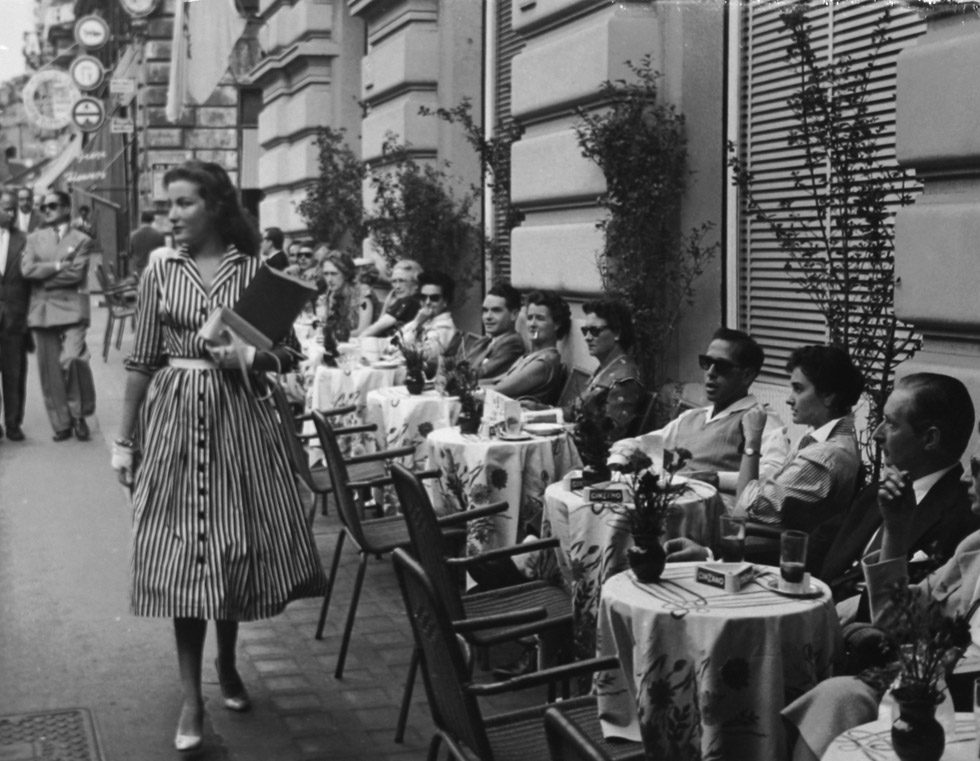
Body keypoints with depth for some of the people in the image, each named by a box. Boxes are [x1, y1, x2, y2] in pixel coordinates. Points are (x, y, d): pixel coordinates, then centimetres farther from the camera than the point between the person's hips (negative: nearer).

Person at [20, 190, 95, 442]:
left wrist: (43, 276, -5)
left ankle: (79, 415, -1)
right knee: (49, 371, 4)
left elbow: (75, 273, -8)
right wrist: (58, 265, -9)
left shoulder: (81, 240, 5)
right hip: (41, 311, 4)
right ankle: (61, 424, 13)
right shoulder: (34, 238, 15)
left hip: (71, 309, -4)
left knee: (72, 360, -21)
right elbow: (26, 269, -1)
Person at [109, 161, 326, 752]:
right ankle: (192, 699, 6)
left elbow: (287, 354, 4)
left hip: (238, 418, 0)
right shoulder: (160, 272, 3)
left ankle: (228, 665, 31)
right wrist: (125, 440, 4)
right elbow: (142, 361, 5)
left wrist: (249, 356, -17)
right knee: (182, 555, -1)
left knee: (237, 547, 6)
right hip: (174, 419, 0)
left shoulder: (254, 270, 0)